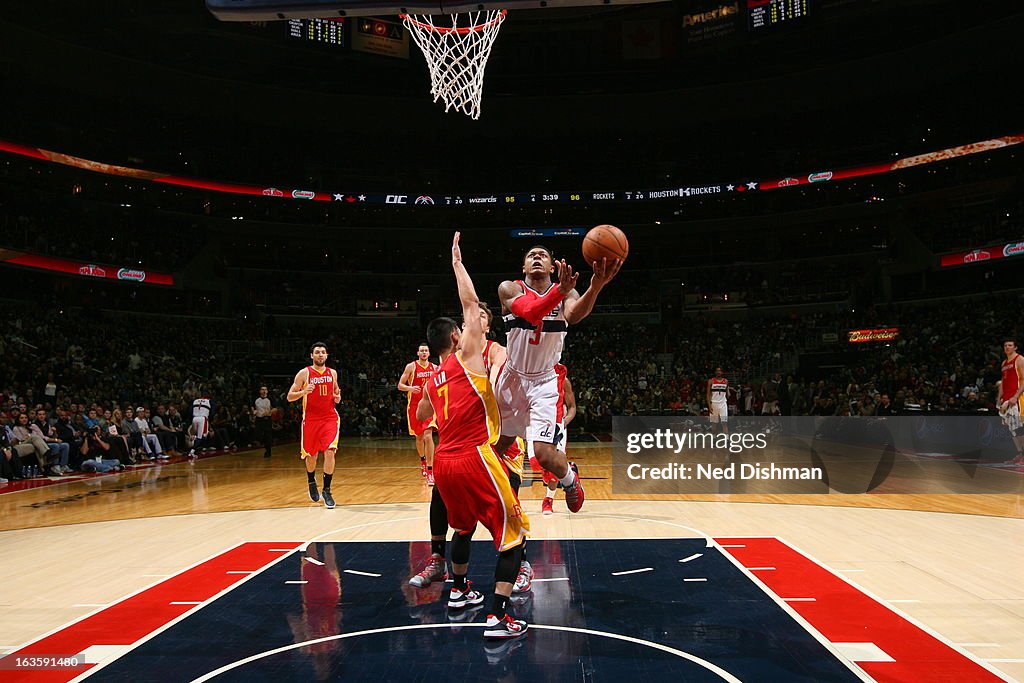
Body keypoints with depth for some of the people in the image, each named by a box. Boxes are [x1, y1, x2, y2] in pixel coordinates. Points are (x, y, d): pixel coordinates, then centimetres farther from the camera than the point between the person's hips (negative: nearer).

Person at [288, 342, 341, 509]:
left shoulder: (332, 373, 7)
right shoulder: (304, 373, -4)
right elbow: (290, 396, -5)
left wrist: (338, 397, 1)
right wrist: (304, 391, -23)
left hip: (330, 418, 1)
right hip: (311, 419, -1)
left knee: (330, 452, -15)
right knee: (311, 455, 10)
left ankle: (327, 490, -5)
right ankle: (312, 483, 39)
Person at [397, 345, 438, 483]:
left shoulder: (435, 368, 5)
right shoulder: (411, 367, -2)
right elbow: (400, 385, -3)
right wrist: (410, 388, -22)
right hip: (415, 405, 0)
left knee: (428, 436, -16)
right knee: (419, 437, 15)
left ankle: (430, 470, -16)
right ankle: (423, 461, 43)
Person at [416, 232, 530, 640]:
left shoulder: (432, 381, 15)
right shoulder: (467, 357, -2)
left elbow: (420, 417, 34)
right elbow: (470, 303, -1)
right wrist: (457, 263, 9)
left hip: (444, 462, 7)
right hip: (476, 459, -7)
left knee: (464, 527, 31)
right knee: (514, 535, 1)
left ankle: (458, 590, 45)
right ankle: (498, 617, -7)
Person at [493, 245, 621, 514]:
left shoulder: (565, 293, -8)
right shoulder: (509, 289, -9)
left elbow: (575, 314, -33)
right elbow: (529, 312, -32)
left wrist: (596, 286, -54)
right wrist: (560, 290, -51)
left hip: (545, 383, -2)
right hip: (512, 377, 2)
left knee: (544, 452, -15)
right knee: (502, 442, 19)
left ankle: (569, 477, 19)